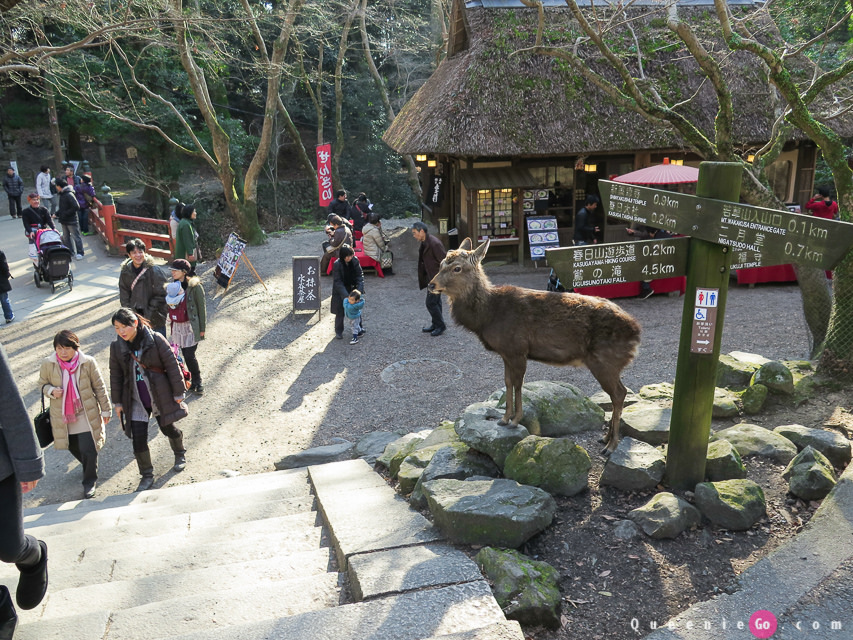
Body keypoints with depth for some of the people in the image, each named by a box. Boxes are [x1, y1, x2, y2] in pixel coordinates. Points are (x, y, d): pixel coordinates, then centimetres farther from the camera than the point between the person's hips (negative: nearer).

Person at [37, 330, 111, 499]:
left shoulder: (88, 362, -12)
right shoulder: (48, 364, -8)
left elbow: (99, 387, -3)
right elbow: (43, 384, 8)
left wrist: (106, 409, 1)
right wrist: (51, 391, -15)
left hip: (86, 415, -3)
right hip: (62, 417, 3)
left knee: (89, 450, -6)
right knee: (74, 448, 19)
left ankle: (89, 482, 16)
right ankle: (89, 467, 49)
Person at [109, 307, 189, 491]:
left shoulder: (155, 340, -15)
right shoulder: (116, 347, -4)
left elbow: (172, 366, -10)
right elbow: (115, 376, 8)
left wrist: (178, 393, -7)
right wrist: (117, 402, 11)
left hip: (160, 396, -2)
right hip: (135, 400, 2)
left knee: (168, 428, 15)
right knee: (138, 439, -1)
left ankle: (180, 454, 46)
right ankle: (146, 476, 19)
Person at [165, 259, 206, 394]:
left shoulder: (195, 287, -12)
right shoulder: (172, 285, 7)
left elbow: (202, 308, -8)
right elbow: (169, 305, 18)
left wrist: (202, 328, -7)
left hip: (191, 326, -6)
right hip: (177, 326, 6)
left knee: (189, 356, -8)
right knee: (185, 354, 10)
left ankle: (198, 382, 11)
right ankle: (194, 380, 25)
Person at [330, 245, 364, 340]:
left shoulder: (355, 261, -13)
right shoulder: (337, 264, -23)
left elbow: (360, 275, -8)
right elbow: (338, 282, -22)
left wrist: (359, 289, -22)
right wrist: (346, 295, -30)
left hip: (352, 289, 3)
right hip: (340, 292, -3)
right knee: (340, 312, 6)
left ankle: (358, 328, 32)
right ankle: (338, 331, 25)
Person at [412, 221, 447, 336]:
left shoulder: (434, 243, -22)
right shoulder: (424, 243, 8)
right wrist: (422, 279, 16)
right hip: (431, 277, 9)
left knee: (431, 303, -6)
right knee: (435, 302, 17)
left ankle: (441, 326, 7)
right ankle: (436, 325, 28)